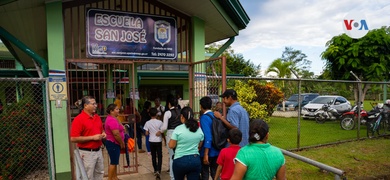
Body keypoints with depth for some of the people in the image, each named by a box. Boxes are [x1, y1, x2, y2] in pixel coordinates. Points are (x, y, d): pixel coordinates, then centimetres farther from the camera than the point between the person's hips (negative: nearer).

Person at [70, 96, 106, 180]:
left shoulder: (97, 117, 7)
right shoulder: (78, 119, -15)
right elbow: (73, 139, -20)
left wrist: (103, 134, -1)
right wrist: (92, 137, -20)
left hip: (98, 151, 7)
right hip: (87, 153, -7)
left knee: (100, 173, 19)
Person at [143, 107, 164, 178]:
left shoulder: (147, 123, -6)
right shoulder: (159, 122, -10)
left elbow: (146, 134, -2)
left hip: (151, 141, 2)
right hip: (158, 141, -2)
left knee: (153, 156, 15)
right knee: (159, 156, 5)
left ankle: (155, 170, 24)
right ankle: (158, 170, -10)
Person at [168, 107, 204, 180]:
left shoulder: (178, 129, -12)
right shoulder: (199, 129, 1)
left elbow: (171, 146, -7)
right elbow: (200, 146, 10)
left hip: (180, 160, -2)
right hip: (195, 160, 3)